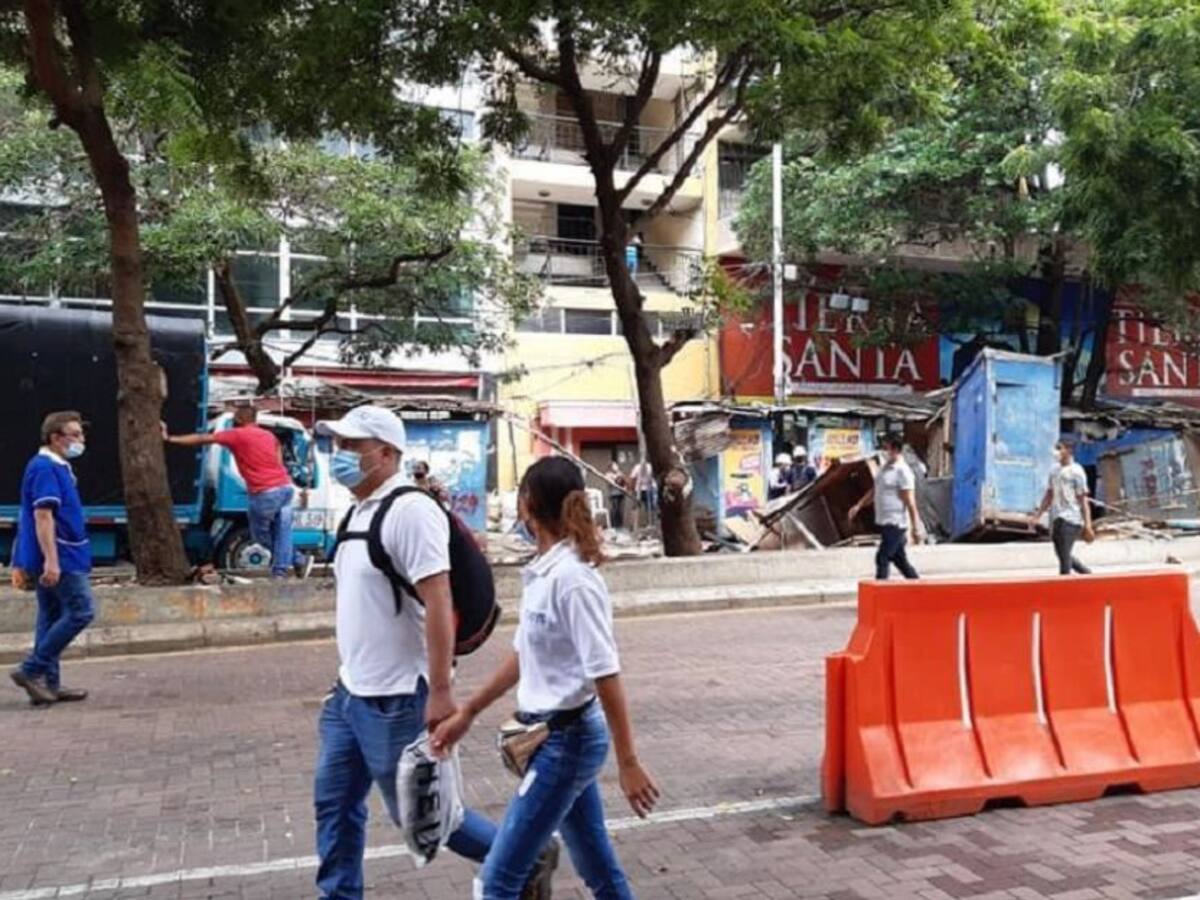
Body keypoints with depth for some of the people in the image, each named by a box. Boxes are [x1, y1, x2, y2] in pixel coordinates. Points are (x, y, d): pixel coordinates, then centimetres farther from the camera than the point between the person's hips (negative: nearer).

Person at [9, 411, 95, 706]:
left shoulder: (58, 467, 16)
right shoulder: (45, 468, -15)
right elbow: (43, 516, -22)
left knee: (52, 617, 12)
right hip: (59, 558, -10)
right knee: (81, 611, -8)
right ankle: (31, 669, -3)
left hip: (60, 558, 10)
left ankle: (48, 685, 17)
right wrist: (51, 560, -26)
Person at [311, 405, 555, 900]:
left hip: (397, 700, -9)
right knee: (334, 803, 14)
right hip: (351, 694, 9)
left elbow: (438, 602, -24)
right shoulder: (360, 512, 11)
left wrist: (440, 691, -26)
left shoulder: (410, 510, -19)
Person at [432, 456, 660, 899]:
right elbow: (523, 655, 16)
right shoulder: (543, 571, 5)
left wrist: (629, 763, -19)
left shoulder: (572, 578, -21)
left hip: (566, 739, -9)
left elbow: (606, 675, -21)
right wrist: (467, 713, 21)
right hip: (553, 734, 9)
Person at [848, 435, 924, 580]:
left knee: (882, 558, -9)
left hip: (895, 524, -9)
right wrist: (858, 506, 14)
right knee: (900, 560, 15)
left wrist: (916, 528, -18)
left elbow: (910, 503, -17)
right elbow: (874, 490, 22)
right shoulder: (884, 467, 12)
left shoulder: (903, 472, -15)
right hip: (885, 523, 9)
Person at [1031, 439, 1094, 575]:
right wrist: (1037, 515, 12)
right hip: (1056, 518, 8)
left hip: (1070, 519, -8)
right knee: (1063, 556, 14)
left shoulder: (1076, 471, -4)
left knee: (1065, 556, -13)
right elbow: (1048, 497, 20)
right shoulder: (1054, 472, 16)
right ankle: (1088, 574, 32)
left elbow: (1083, 499, -7)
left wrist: (1087, 524, -11)